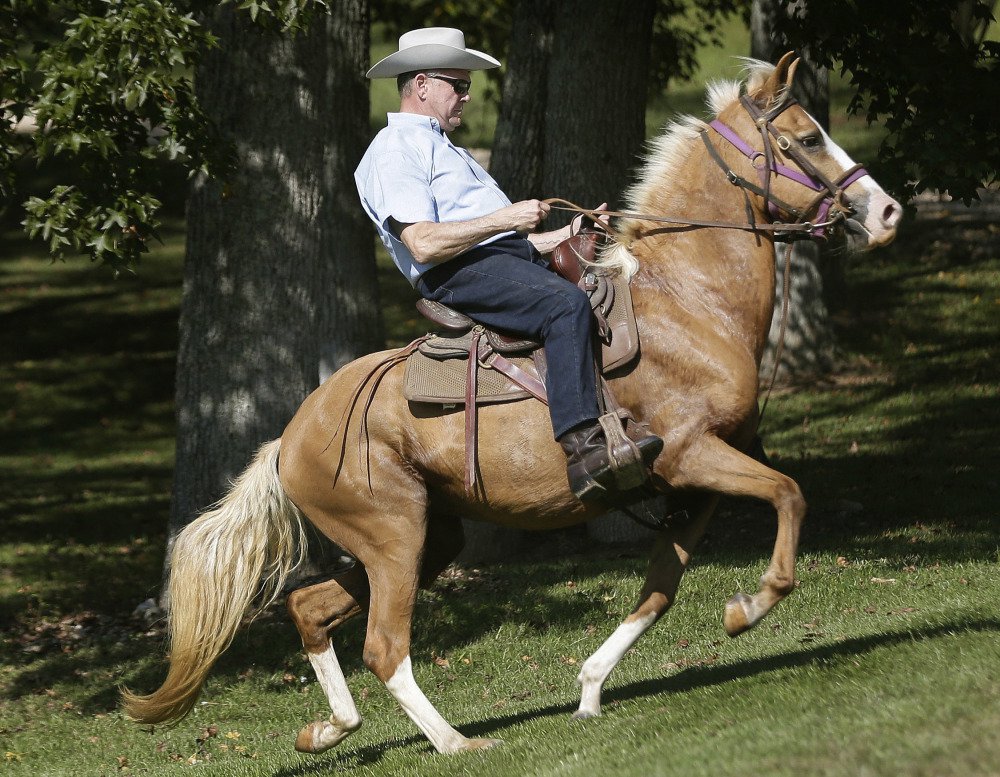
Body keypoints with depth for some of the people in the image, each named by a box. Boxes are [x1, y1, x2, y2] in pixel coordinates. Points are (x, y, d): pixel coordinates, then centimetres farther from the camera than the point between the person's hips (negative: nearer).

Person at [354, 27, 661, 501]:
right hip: (459, 275, -11)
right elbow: (424, 244, -16)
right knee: (567, 306, -33)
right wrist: (505, 218, -17)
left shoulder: (443, 149, 31)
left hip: (512, 259, 11)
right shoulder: (394, 151, -2)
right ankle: (582, 450, -44)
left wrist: (559, 238, 16)